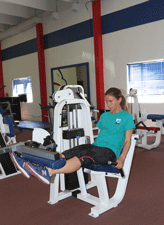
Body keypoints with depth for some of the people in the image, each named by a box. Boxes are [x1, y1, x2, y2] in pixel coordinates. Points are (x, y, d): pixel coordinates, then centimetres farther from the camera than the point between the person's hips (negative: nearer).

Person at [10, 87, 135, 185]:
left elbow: (127, 140, -1)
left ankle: (48, 172, -58)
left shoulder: (127, 116, 4)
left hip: (110, 151, -6)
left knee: (82, 157, -37)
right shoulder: (104, 115, 23)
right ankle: (33, 167, -37)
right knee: (65, 155, -21)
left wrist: (121, 158, -14)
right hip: (96, 145, 6)